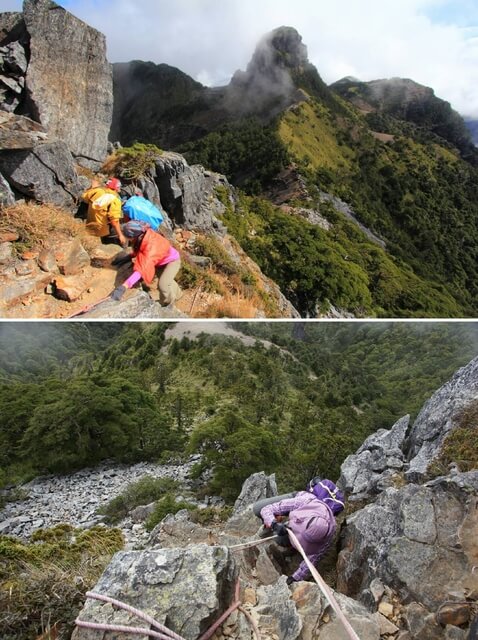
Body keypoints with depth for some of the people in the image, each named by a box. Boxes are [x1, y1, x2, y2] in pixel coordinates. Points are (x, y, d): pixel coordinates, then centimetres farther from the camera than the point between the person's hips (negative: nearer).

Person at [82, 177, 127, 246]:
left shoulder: (96, 190, -4)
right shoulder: (115, 199, -19)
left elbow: (84, 197, 16)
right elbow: (114, 220, -26)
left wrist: (92, 187, 28)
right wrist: (120, 235, -22)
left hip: (89, 228, 6)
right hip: (102, 232, -6)